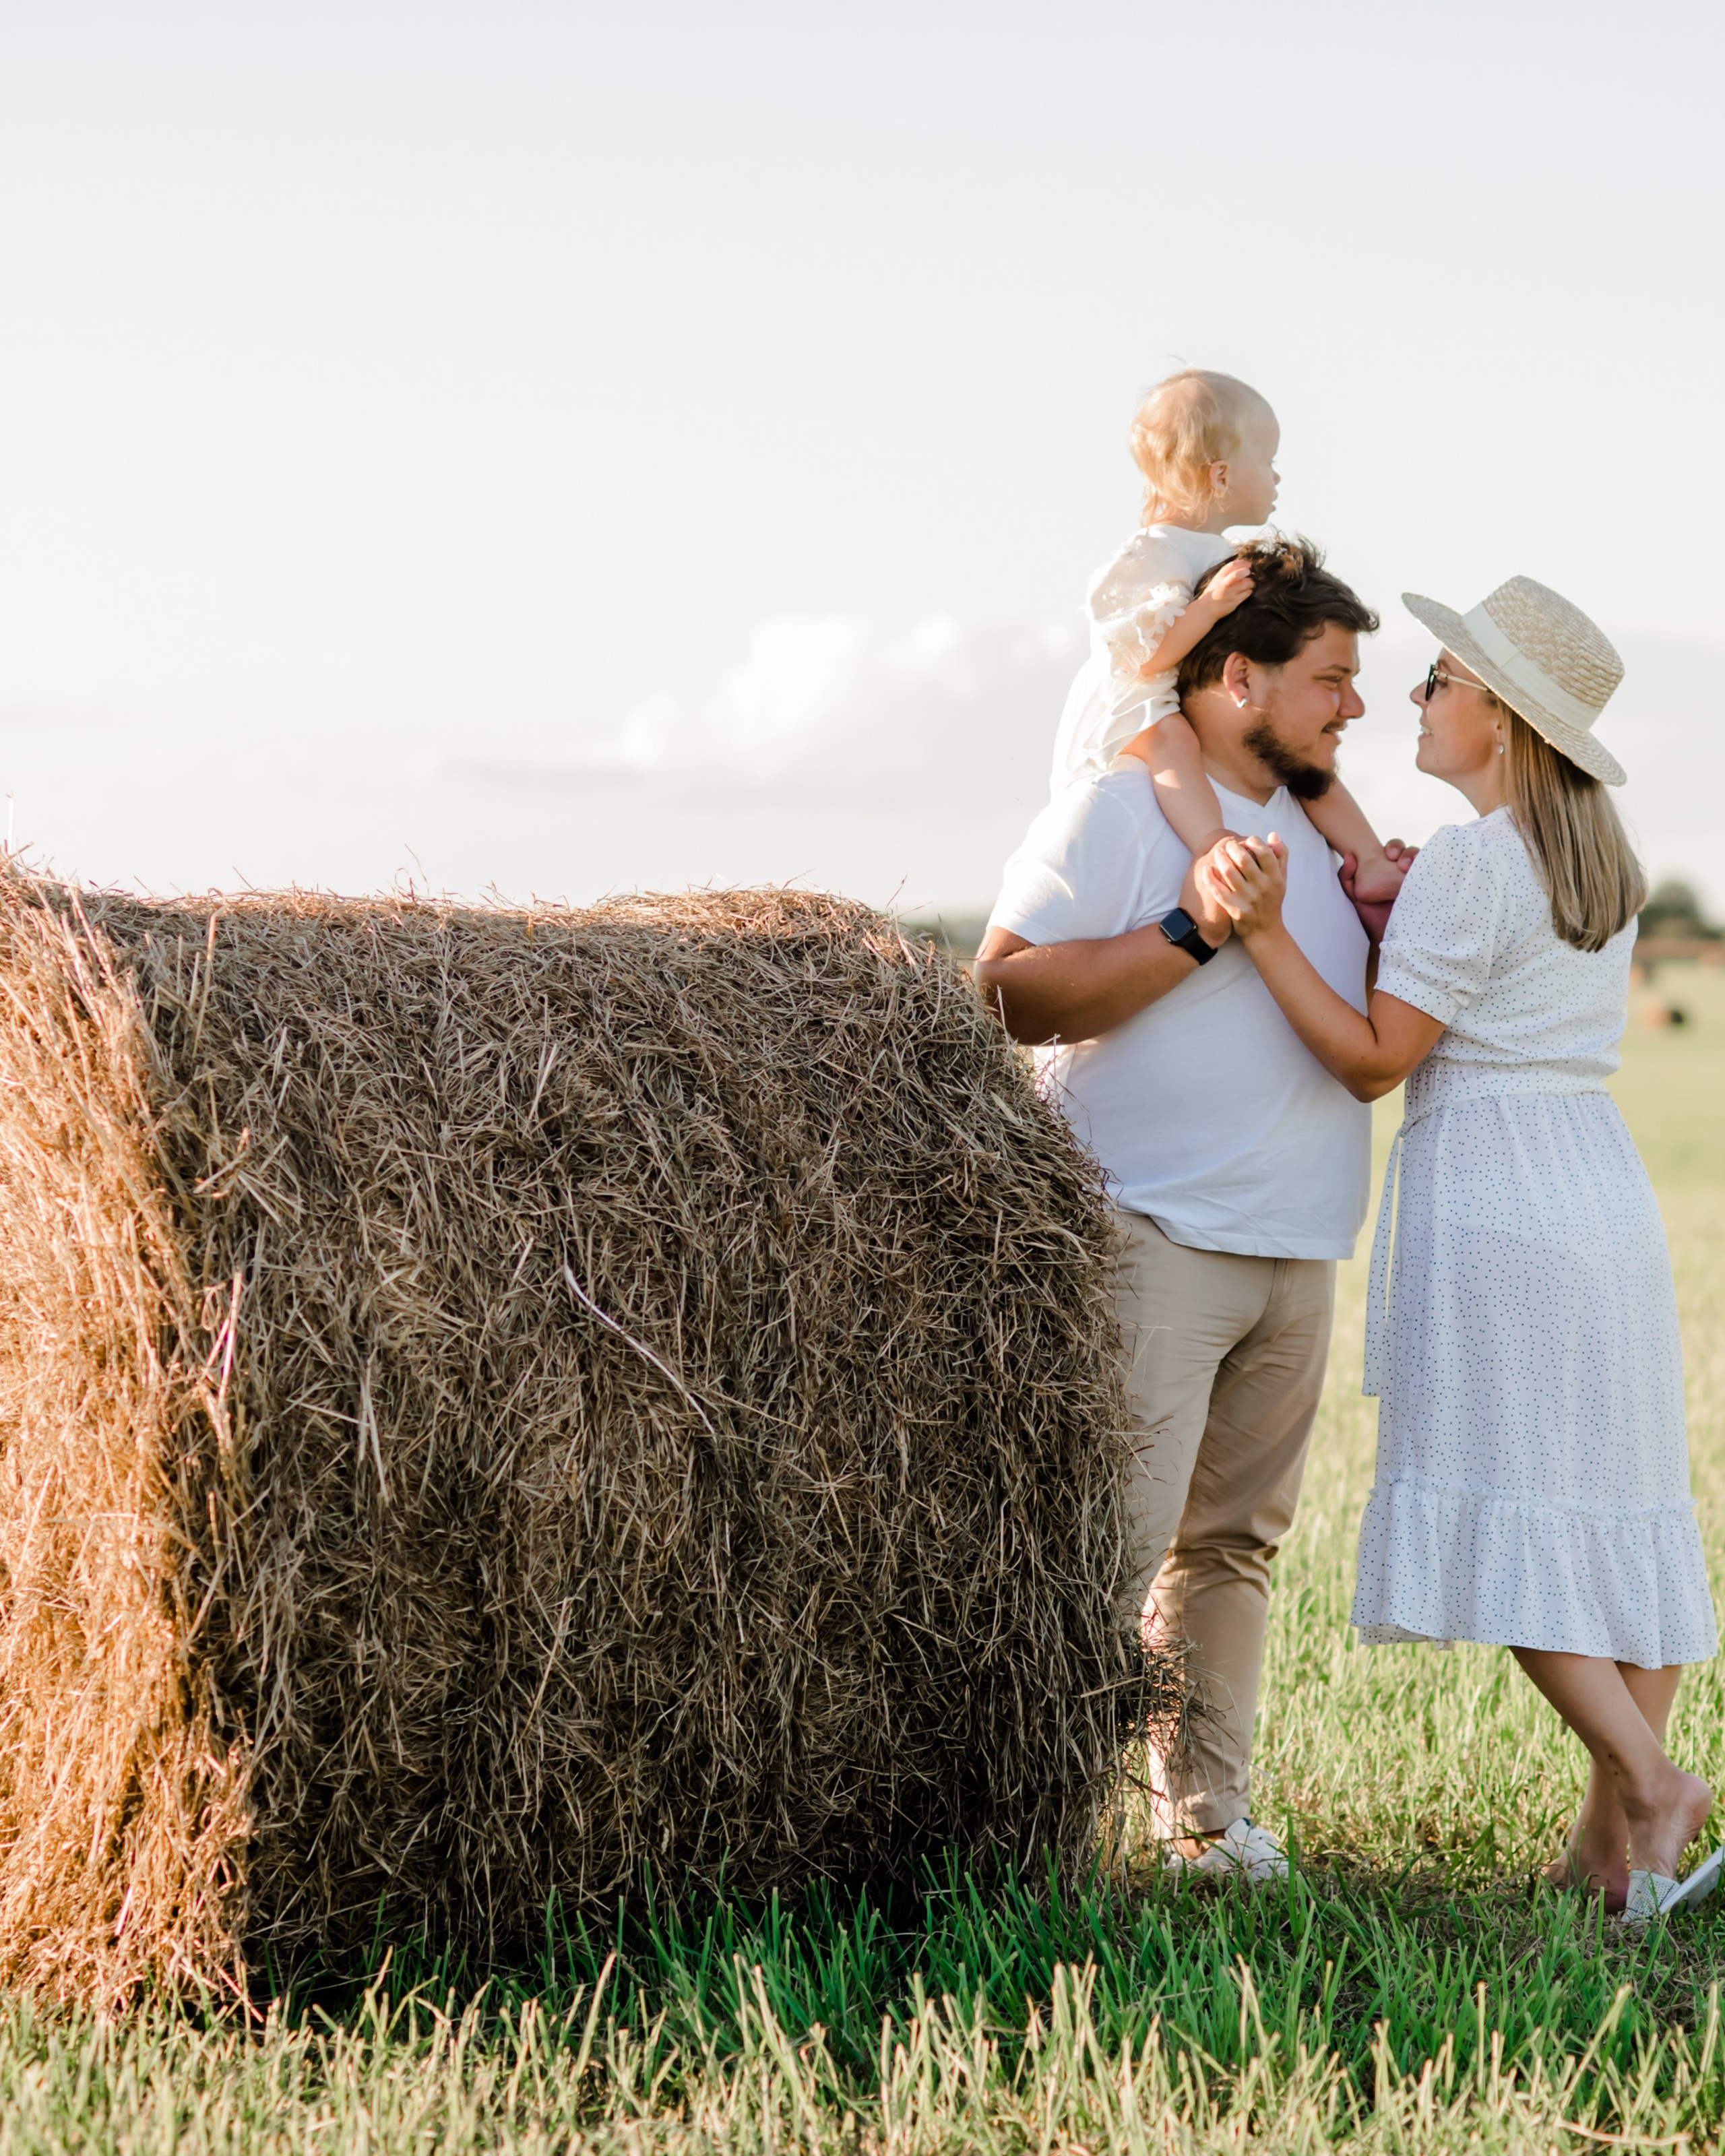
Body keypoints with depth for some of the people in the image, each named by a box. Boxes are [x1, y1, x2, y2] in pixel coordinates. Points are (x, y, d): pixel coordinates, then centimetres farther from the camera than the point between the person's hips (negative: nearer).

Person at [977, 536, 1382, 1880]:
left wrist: (1388, 927, 6)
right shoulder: (1119, 807, -5)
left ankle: (1208, 1808, 19)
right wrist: (1192, 932, -20)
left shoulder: (1311, 826, 20)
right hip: (1155, 1240, -8)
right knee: (1116, 1540, -12)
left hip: (1298, 1251, 8)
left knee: (1235, 1535, 11)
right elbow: (1006, 996, -14)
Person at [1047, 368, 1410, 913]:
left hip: (1212, 712, 10)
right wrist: (1209, 606, -37)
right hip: (1133, 716, -10)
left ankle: (1368, 860, 13)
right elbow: (1143, 658, -29)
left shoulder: (1221, 556, 13)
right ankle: (1217, 850, -61)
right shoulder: (1150, 559, -19)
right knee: (1172, 741, -40)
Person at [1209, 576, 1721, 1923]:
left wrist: (1266, 930, -19)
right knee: (1616, 1506, 7)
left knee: (1497, 1512, -5)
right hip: (1605, 1182, 8)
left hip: (1487, 1192, -8)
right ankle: (1613, 1835, 10)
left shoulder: (1467, 864, -13)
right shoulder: (1605, 859, 12)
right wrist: (1382, 924, 5)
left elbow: (1374, 1061, -13)